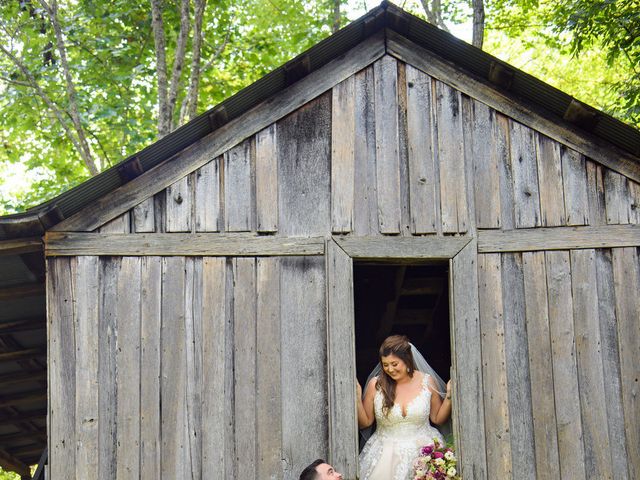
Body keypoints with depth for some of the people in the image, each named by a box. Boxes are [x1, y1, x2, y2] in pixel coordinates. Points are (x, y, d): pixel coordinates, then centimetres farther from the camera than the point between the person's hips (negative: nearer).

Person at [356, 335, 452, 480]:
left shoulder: (427, 381, 0)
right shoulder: (376, 384, -2)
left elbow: (438, 419, 10)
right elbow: (365, 422, 7)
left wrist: (449, 396, -3)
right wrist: (357, 398, -7)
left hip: (423, 451, 0)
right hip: (386, 455, 0)